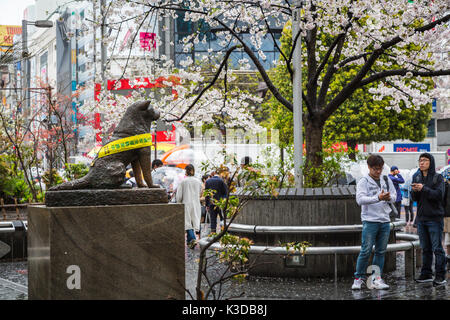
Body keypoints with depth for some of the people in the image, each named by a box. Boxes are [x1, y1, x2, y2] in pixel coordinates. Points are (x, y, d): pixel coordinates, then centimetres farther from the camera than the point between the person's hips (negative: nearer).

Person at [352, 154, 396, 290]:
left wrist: (389, 197, -11)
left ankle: (377, 279, 13)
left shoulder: (386, 180, 12)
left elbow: (394, 196, 14)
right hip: (370, 220, -5)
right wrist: (378, 198, -27)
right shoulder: (363, 181, -4)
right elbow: (360, 199, -16)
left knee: (381, 251, 7)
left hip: (385, 221, 5)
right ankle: (358, 278, 2)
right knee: (366, 251, -8)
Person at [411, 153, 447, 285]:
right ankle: (426, 274, 17)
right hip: (421, 217, 5)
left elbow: (439, 195, -16)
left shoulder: (438, 178, -4)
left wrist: (423, 188, -22)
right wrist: (415, 191, -13)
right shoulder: (417, 177, 11)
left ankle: (440, 275, -1)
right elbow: (414, 198, 9)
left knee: (437, 248, -4)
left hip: (435, 218, -5)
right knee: (425, 248, 11)